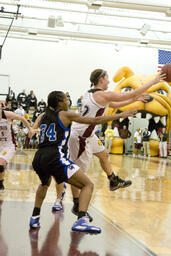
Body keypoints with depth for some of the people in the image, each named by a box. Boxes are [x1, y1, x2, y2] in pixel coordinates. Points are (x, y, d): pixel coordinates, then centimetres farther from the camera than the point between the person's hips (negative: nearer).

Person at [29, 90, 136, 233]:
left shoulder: (42, 116, 20)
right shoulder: (65, 115, 7)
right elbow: (94, 121, 4)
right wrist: (121, 115, 8)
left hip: (39, 158, 6)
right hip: (56, 158, -6)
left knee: (45, 184, 38)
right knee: (88, 185, 1)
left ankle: (35, 217, 27)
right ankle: (81, 221, -19)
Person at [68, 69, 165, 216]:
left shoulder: (91, 94, 10)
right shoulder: (103, 95, -18)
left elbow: (115, 105, 23)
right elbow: (132, 93, -13)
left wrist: (135, 100, 21)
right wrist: (153, 82, -3)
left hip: (88, 134, 11)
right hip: (80, 136, -11)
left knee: (103, 154, 27)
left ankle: (114, 182, 46)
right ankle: (77, 206, 7)